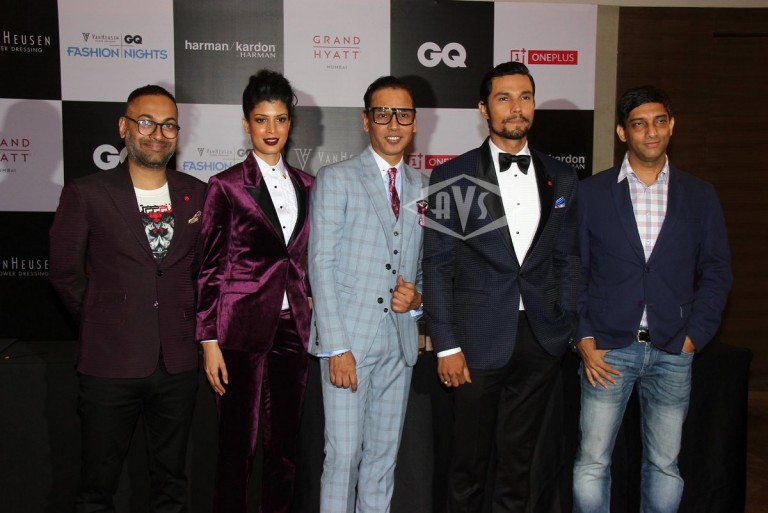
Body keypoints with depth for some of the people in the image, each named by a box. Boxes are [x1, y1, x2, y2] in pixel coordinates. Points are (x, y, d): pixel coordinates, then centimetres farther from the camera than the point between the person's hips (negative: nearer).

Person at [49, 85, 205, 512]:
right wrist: (101, 325, 3)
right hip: (111, 365, -2)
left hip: (178, 363, 3)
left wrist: (188, 322, 7)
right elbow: (65, 273, 3)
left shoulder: (198, 194, 5)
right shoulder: (86, 195, -3)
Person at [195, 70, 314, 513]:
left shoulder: (305, 185, 10)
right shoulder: (226, 185, -3)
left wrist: (309, 298, 8)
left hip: (292, 326, 4)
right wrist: (209, 341, -7)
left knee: (284, 441, 12)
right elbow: (210, 268, -4)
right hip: (243, 327, -4)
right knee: (238, 443, 4)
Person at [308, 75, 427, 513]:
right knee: (343, 457, -2)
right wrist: (336, 347, -13)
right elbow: (322, 266, -7)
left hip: (400, 342, 4)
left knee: (384, 458, 12)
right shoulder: (336, 179, -1)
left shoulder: (422, 187, 13)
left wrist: (418, 296, -4)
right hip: (349, 340, -4)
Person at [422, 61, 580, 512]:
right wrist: (446, 345, -8)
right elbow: (438, 266, -4)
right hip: (479, 340, -3)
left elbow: (567, 258, 11)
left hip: (541, 340, 3)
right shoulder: (453, 178, -3)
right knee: (470, 460, 9)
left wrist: (567, 329, 4)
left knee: (519, 458, 15)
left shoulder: (561, 178, 8)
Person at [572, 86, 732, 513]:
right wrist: (584, 340, -6)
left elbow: (717, 273, 8)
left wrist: (694, 336, -2)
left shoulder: (700, 196, 6)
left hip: (672, 352, 2)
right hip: (607, 349, -1)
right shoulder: (591, 193, 1)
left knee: (665, 464, 11)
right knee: (592, 463, 2)